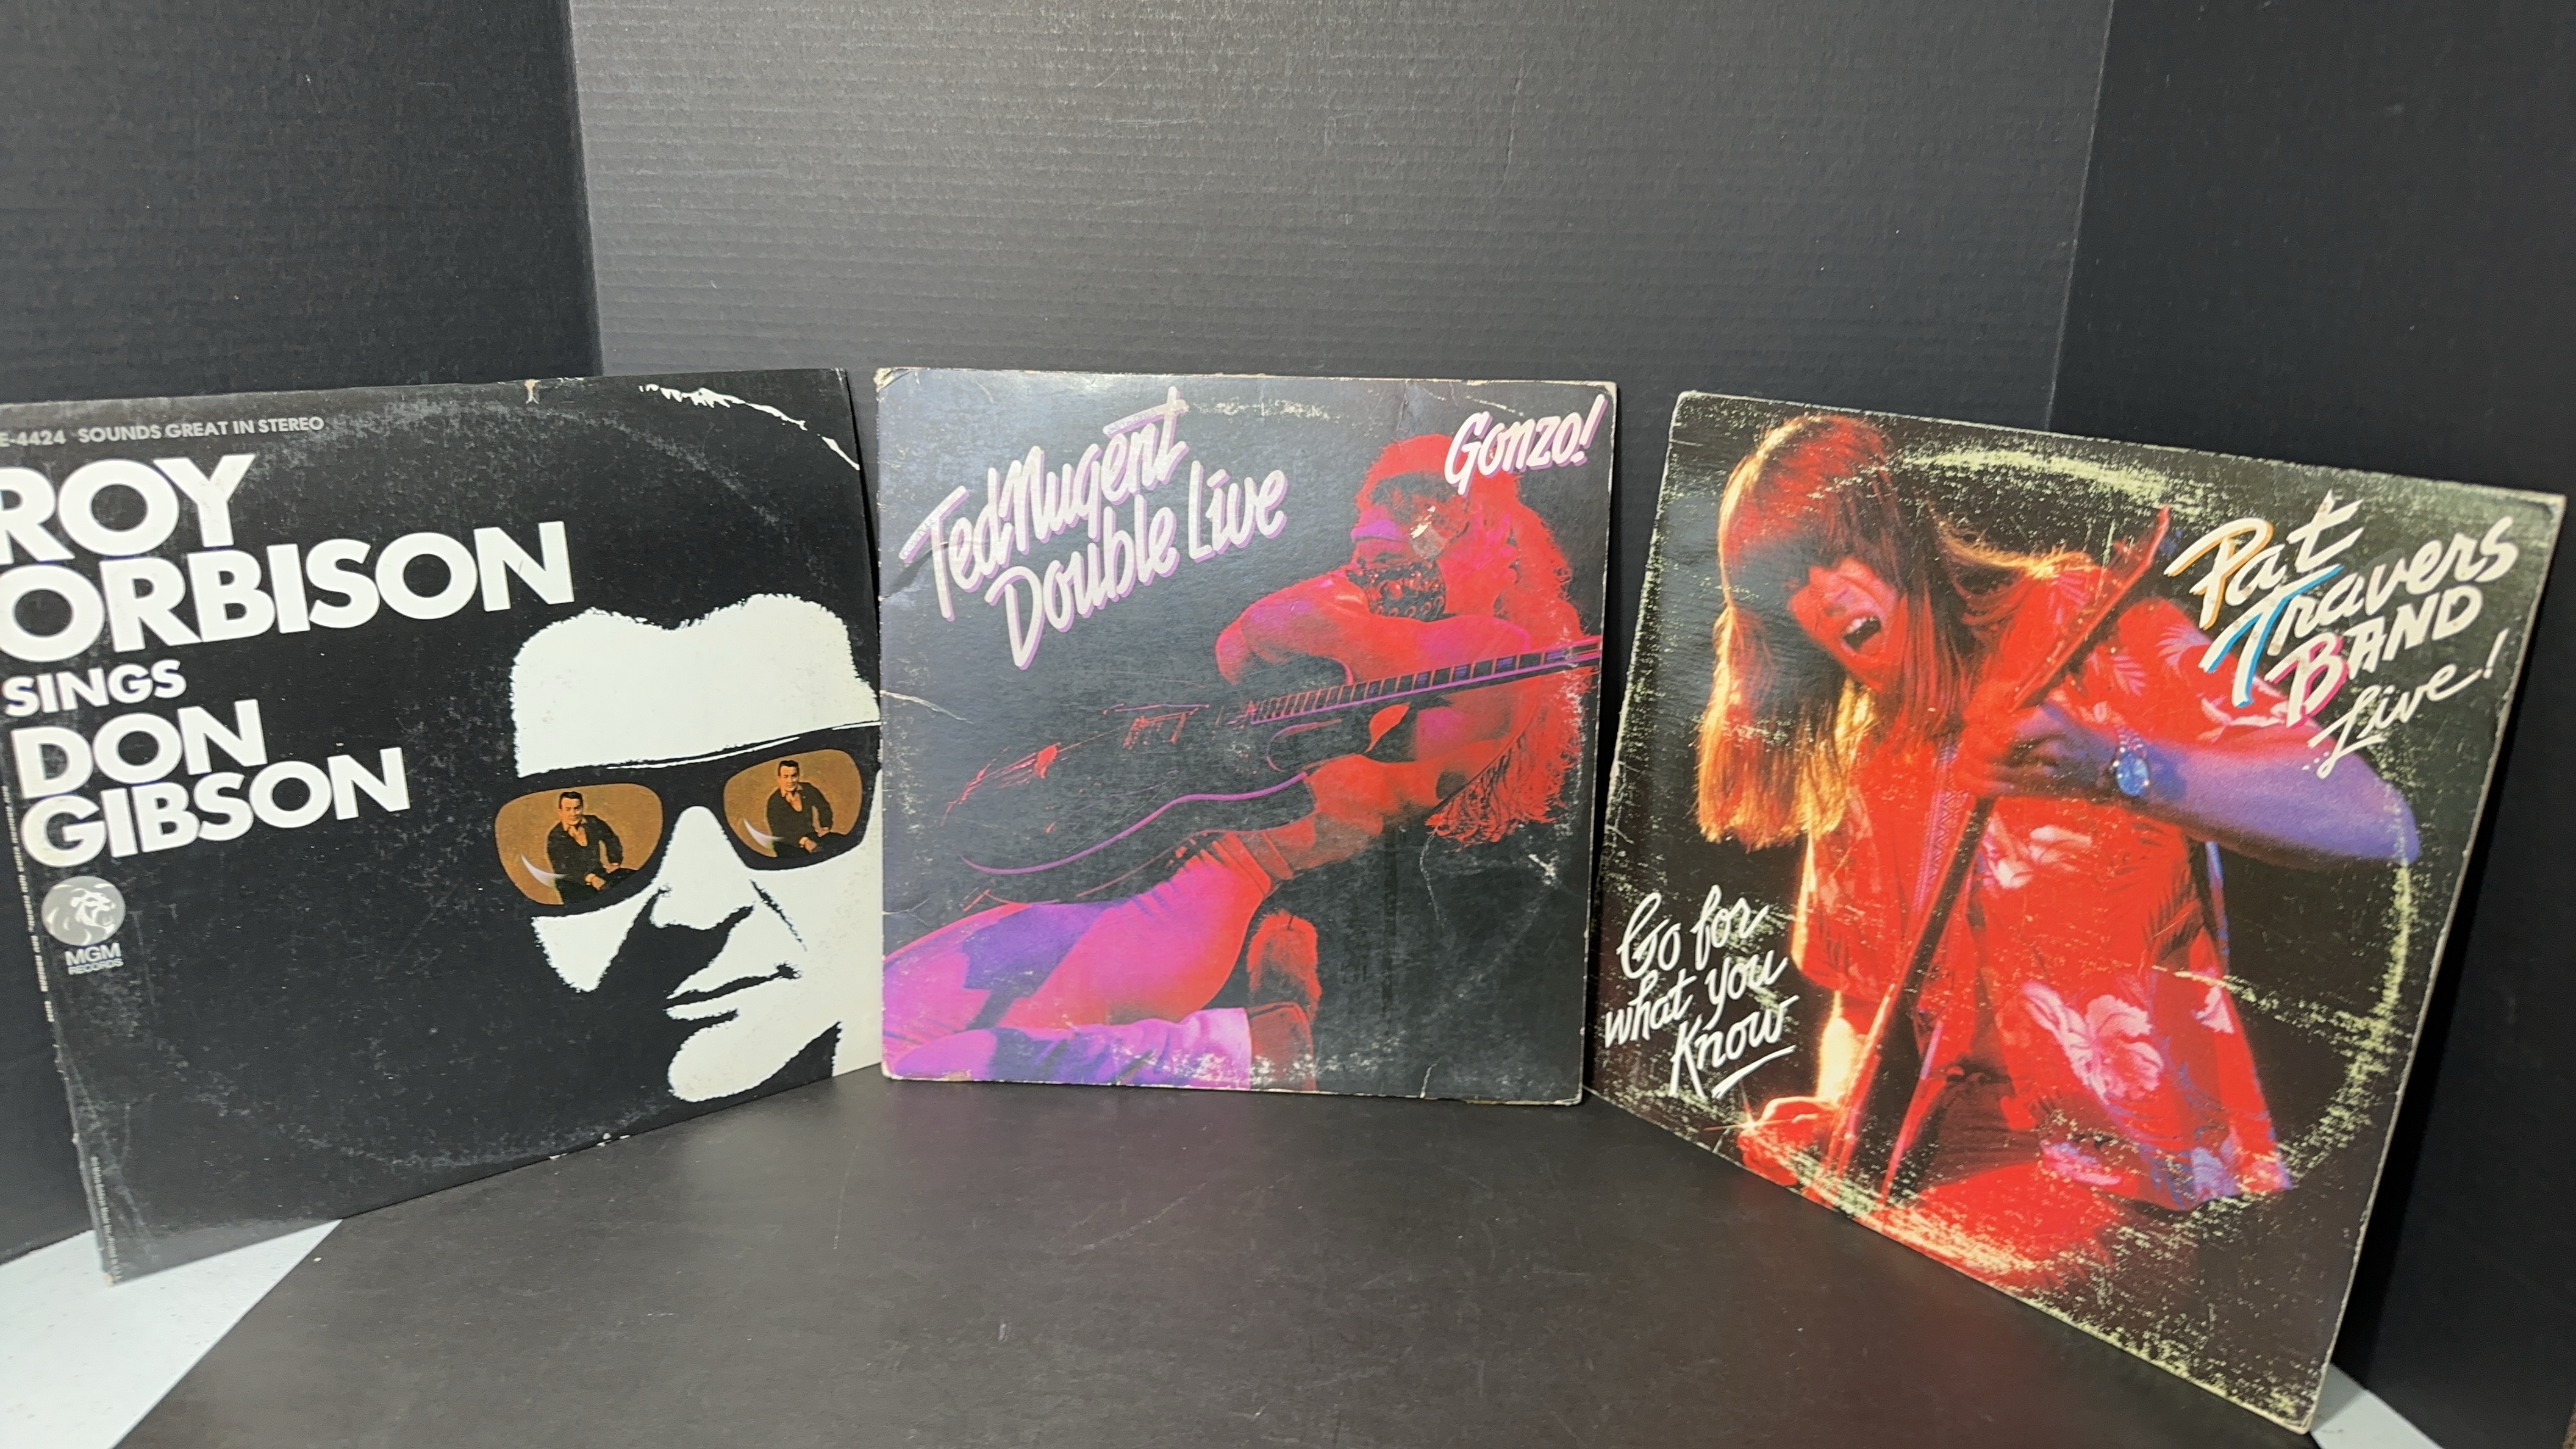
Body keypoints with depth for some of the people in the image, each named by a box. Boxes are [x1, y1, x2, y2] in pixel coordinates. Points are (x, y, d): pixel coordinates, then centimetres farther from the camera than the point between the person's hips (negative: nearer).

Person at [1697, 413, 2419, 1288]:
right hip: (1967, 1159, 6)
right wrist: (1835, 1119, -5)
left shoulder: (2079, 623, -7)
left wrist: (2116, 769, -34)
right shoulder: (1857, 761, 12)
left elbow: (2381, 826, -18)